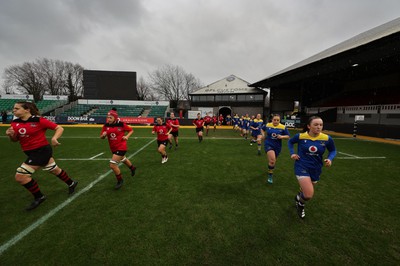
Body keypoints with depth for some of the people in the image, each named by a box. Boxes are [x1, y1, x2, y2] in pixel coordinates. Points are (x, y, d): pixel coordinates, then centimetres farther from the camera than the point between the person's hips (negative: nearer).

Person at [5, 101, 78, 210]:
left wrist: (54, 138, -31)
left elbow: (59, 128, -15)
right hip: (30, 152, 7)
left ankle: (39, 197, 8)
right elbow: (15, 140, 13)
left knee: (20, 176, -11)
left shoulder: (39, 120, -17)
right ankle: (71, 183, 43)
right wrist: (10, 135, -9)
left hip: (42, 151, -7)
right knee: (55, 170, 21)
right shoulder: (15, 123, 3)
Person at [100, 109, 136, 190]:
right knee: (123, 160, 28)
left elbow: (131, 130, -2)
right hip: (113, 148, 6)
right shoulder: (106, 126, -4)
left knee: (112, 165, -13)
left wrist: (127, 136, -18)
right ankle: (132, 168, 60)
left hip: (121, 147, -6)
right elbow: (101, 137, 3)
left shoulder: (121, 124, -15)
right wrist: (103, 135, -20)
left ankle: (120, 180, 12)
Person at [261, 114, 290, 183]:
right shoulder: (267, 125, -6)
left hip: (277, 146, 2)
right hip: (268, 144, -2)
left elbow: (288, 136, -3)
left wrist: (282, 137, -21)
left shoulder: (283, 127, -9)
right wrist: (263, 135, 1)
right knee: (272, 160, -23)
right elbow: (262, 129, 16)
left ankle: (271, 168, 53)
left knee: (273, 161, 18)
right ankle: (270, 175, -3)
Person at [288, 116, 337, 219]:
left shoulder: (326, 138, -11)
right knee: (308, 195, -17)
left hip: (316, 169, 4)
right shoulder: (300, 136, -15)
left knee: (306, 192, 23)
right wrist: (292, 153, -6)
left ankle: (298, 197, 60)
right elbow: (290, 142, 7)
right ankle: (301, 204, 20)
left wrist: (330, 159, -13)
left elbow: (333, 150, 7)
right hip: (302, 167, -3)